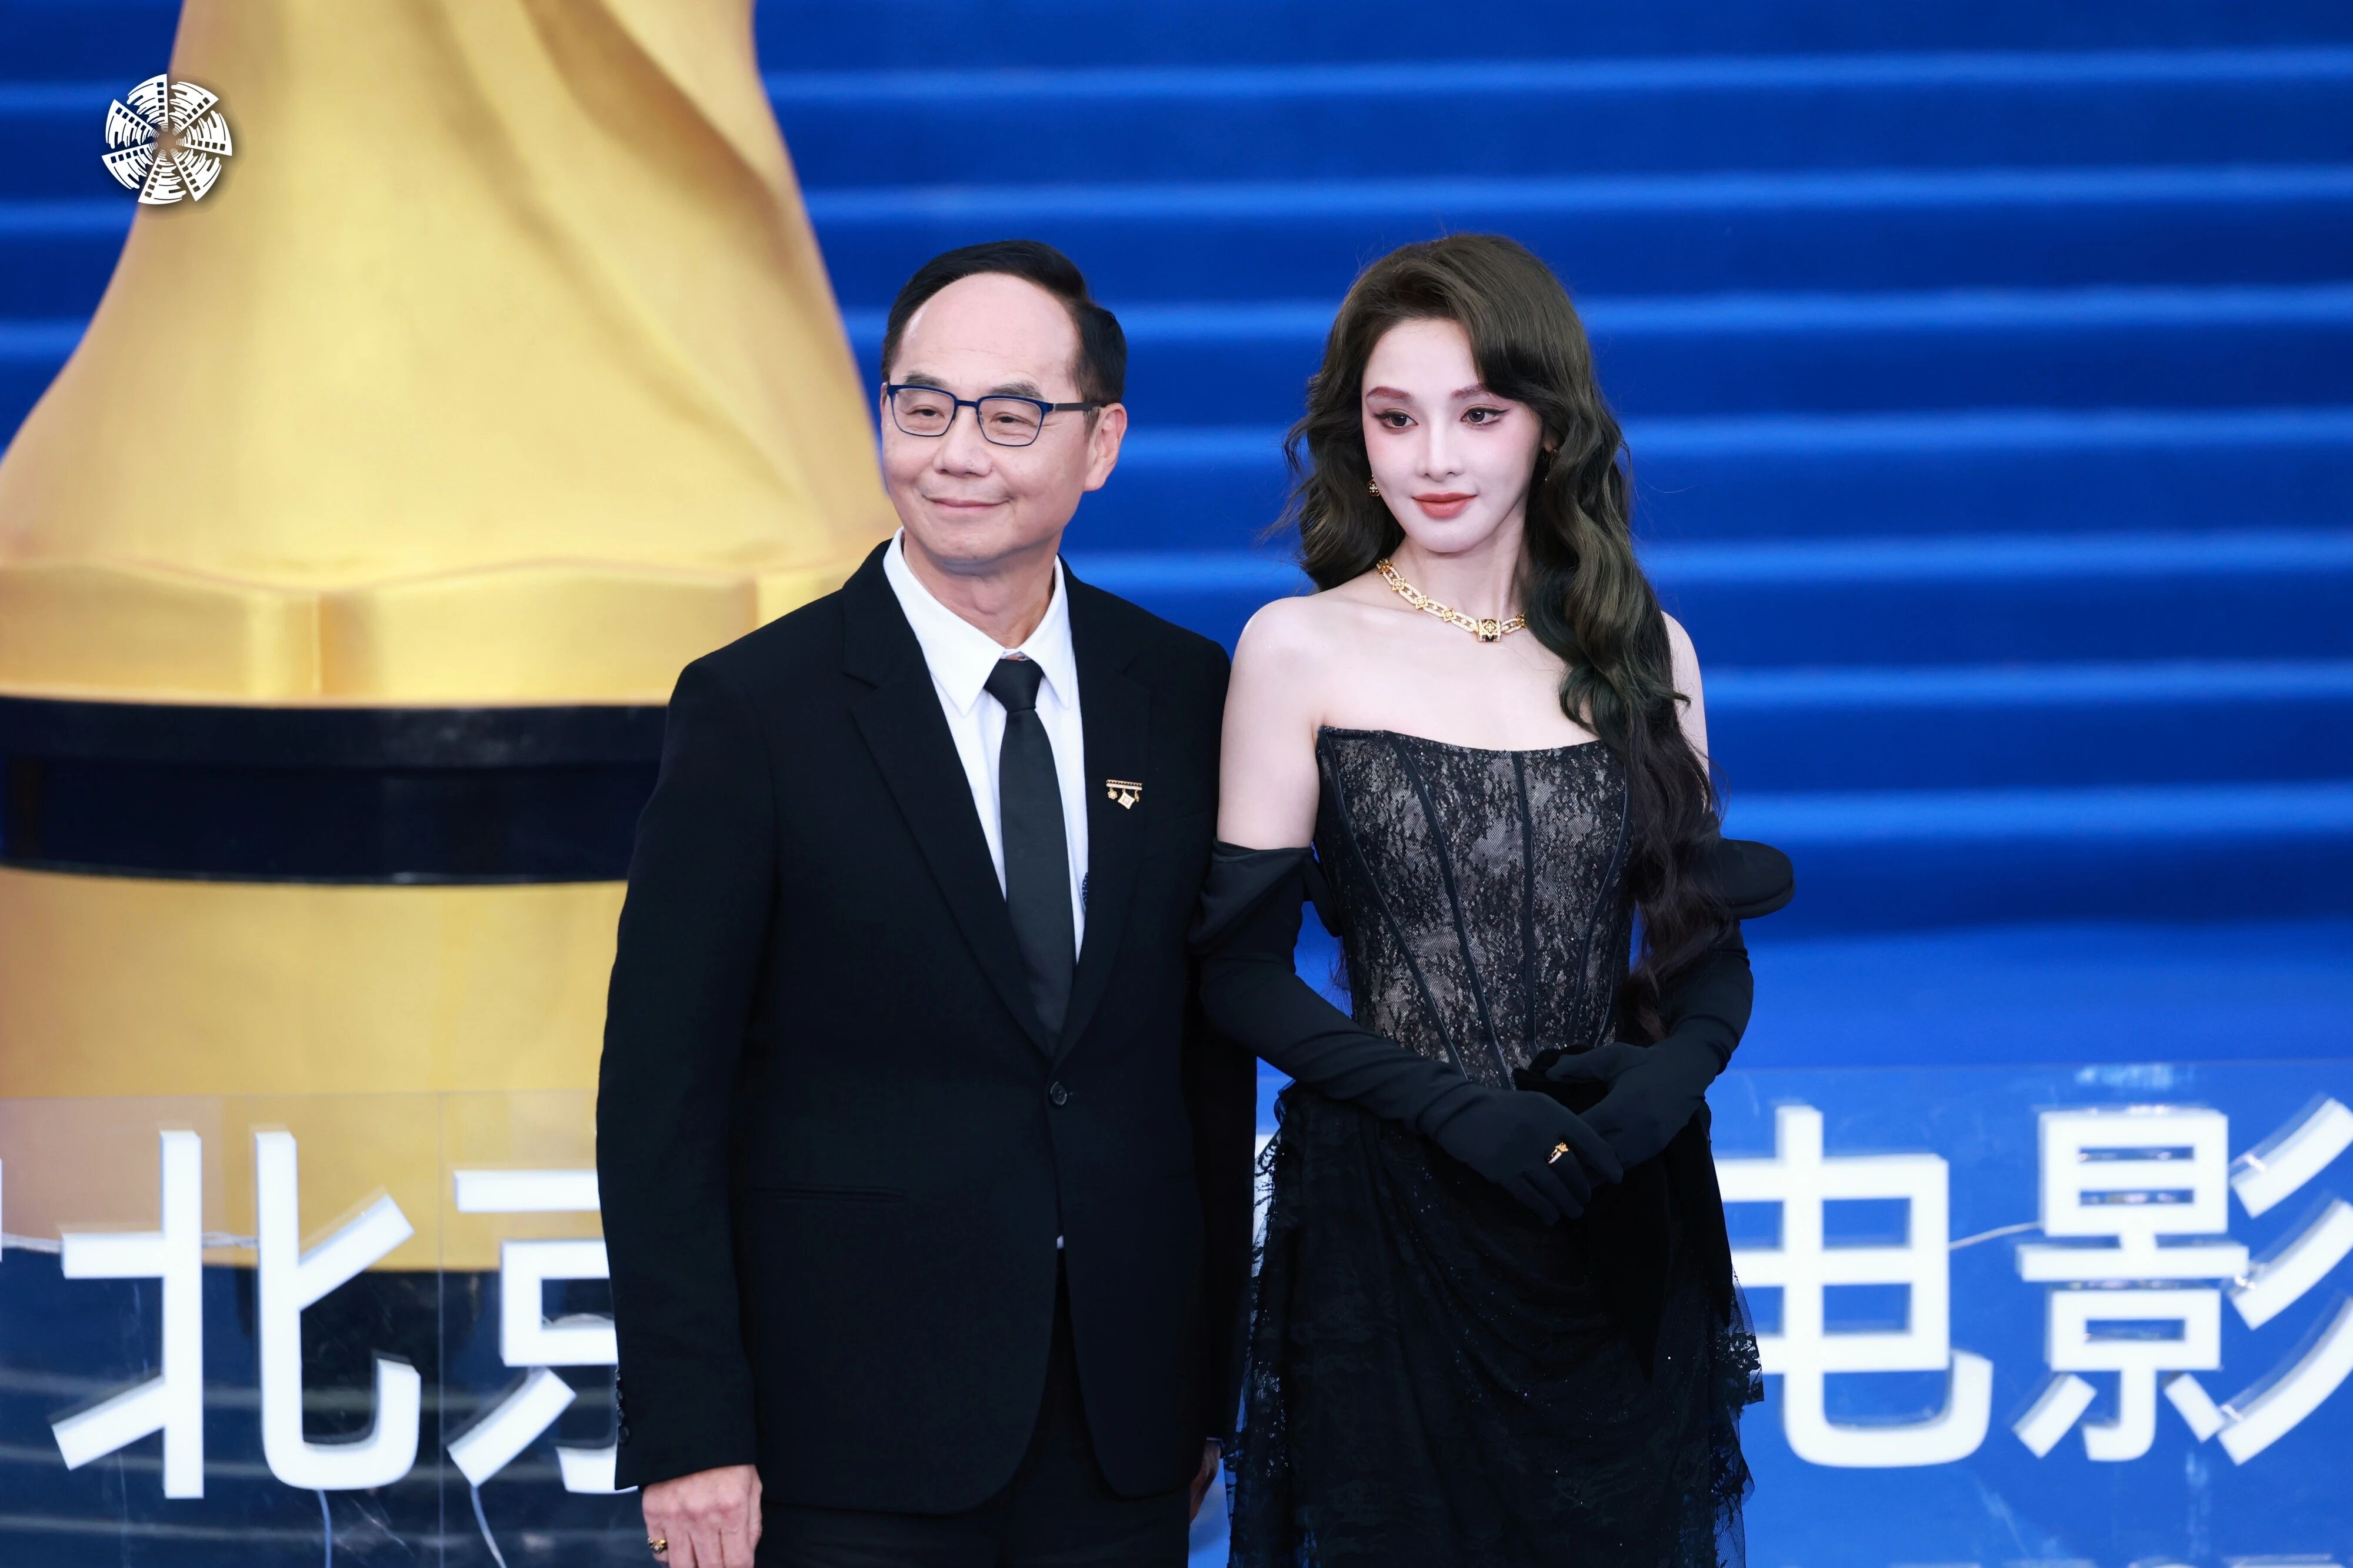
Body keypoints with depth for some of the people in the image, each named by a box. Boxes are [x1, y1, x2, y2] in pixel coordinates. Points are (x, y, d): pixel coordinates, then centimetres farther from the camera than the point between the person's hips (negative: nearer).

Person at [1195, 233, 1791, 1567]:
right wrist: (1456, 1106, -17)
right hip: (1387, 1230, -3)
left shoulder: (1641, 650, 6)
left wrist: (1675, 1069, -12)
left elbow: (1709, 935, 10)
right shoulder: (1301, 648, -2)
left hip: (1623, 1248, 3)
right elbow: (1244, 972, -4)